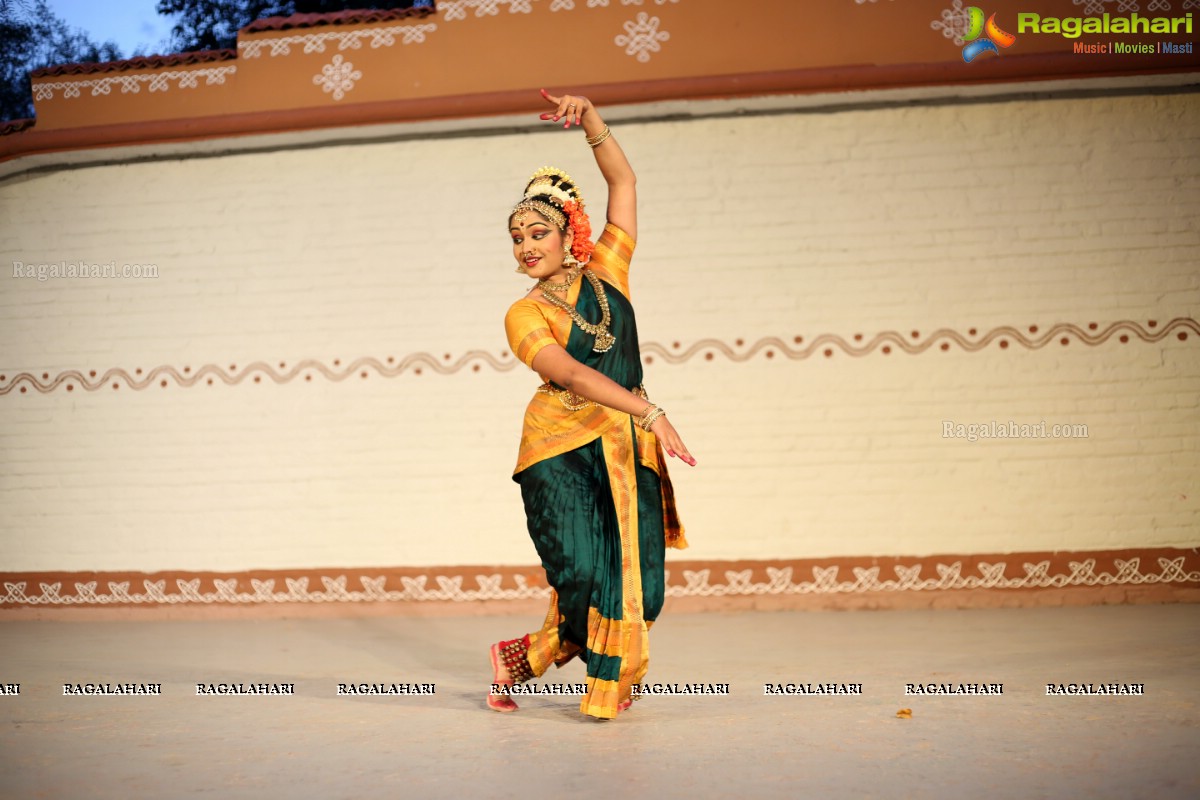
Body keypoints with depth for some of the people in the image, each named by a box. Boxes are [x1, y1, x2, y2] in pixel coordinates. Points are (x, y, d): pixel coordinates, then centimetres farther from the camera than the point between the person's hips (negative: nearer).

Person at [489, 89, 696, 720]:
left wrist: (590, 120, -2)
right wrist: (651, 411, -28)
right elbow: (572, 374, -17)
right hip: (561, 450, -4)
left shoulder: (606, 273, 13)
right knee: (583, 578, -16)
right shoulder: (524, 315, 1)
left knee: (637, 590, -5)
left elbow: (624, 182, 12)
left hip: (629, 452, 4)